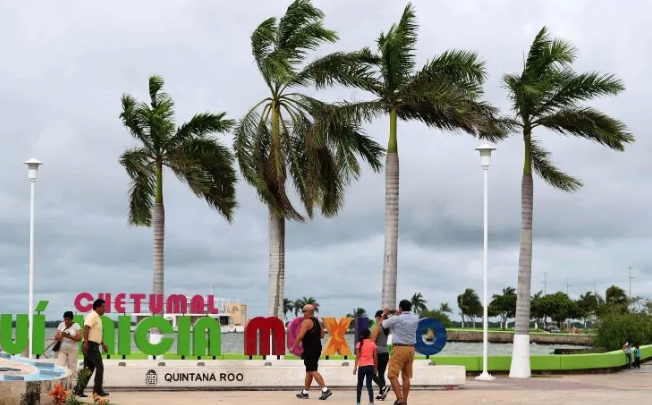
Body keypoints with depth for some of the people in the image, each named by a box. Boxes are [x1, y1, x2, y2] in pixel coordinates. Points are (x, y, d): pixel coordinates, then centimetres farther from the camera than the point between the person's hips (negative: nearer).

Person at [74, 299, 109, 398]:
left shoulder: (97, 317, 21)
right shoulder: (92, 316, -11)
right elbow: (86, 329, -24)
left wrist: (103, 344, 29)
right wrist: (86, 343, -33)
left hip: (93, 346, 10)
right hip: (91, 345, -10)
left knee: (88, 369, 8)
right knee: (99, 367, -5)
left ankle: (79, 390, 5)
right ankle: (98, 390, -1)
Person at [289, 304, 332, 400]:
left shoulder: (306, 322, -13)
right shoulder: (318, 322, 14)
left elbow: (300, 335, -21)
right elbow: (322, 335, 19)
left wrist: (293, 347, -15)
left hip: (310, 350, -9)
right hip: (317, 348, 9)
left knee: (312, 371, -10)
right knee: (309, 371, 15)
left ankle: (325, 390, -20)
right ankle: (304, 393, 21)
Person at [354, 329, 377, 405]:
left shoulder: (359, 344, -1)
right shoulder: (372, 344, 3)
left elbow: (357, 356, -7)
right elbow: (375, 357, 4)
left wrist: (355, 367, -8)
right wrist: (376, 367, 12)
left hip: (362, 366, -1)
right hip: (370, 366, 1)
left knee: (359, 384, 12)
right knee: (369, 384, 0)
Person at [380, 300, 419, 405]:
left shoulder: (396, 319, -9)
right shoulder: (415, 319, 5)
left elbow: (382, 324, 7)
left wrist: (384, 314, 26)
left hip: (399, 348, -6)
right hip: (411, 349, 6)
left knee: (392, 375, -6)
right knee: (406, 377, 11)